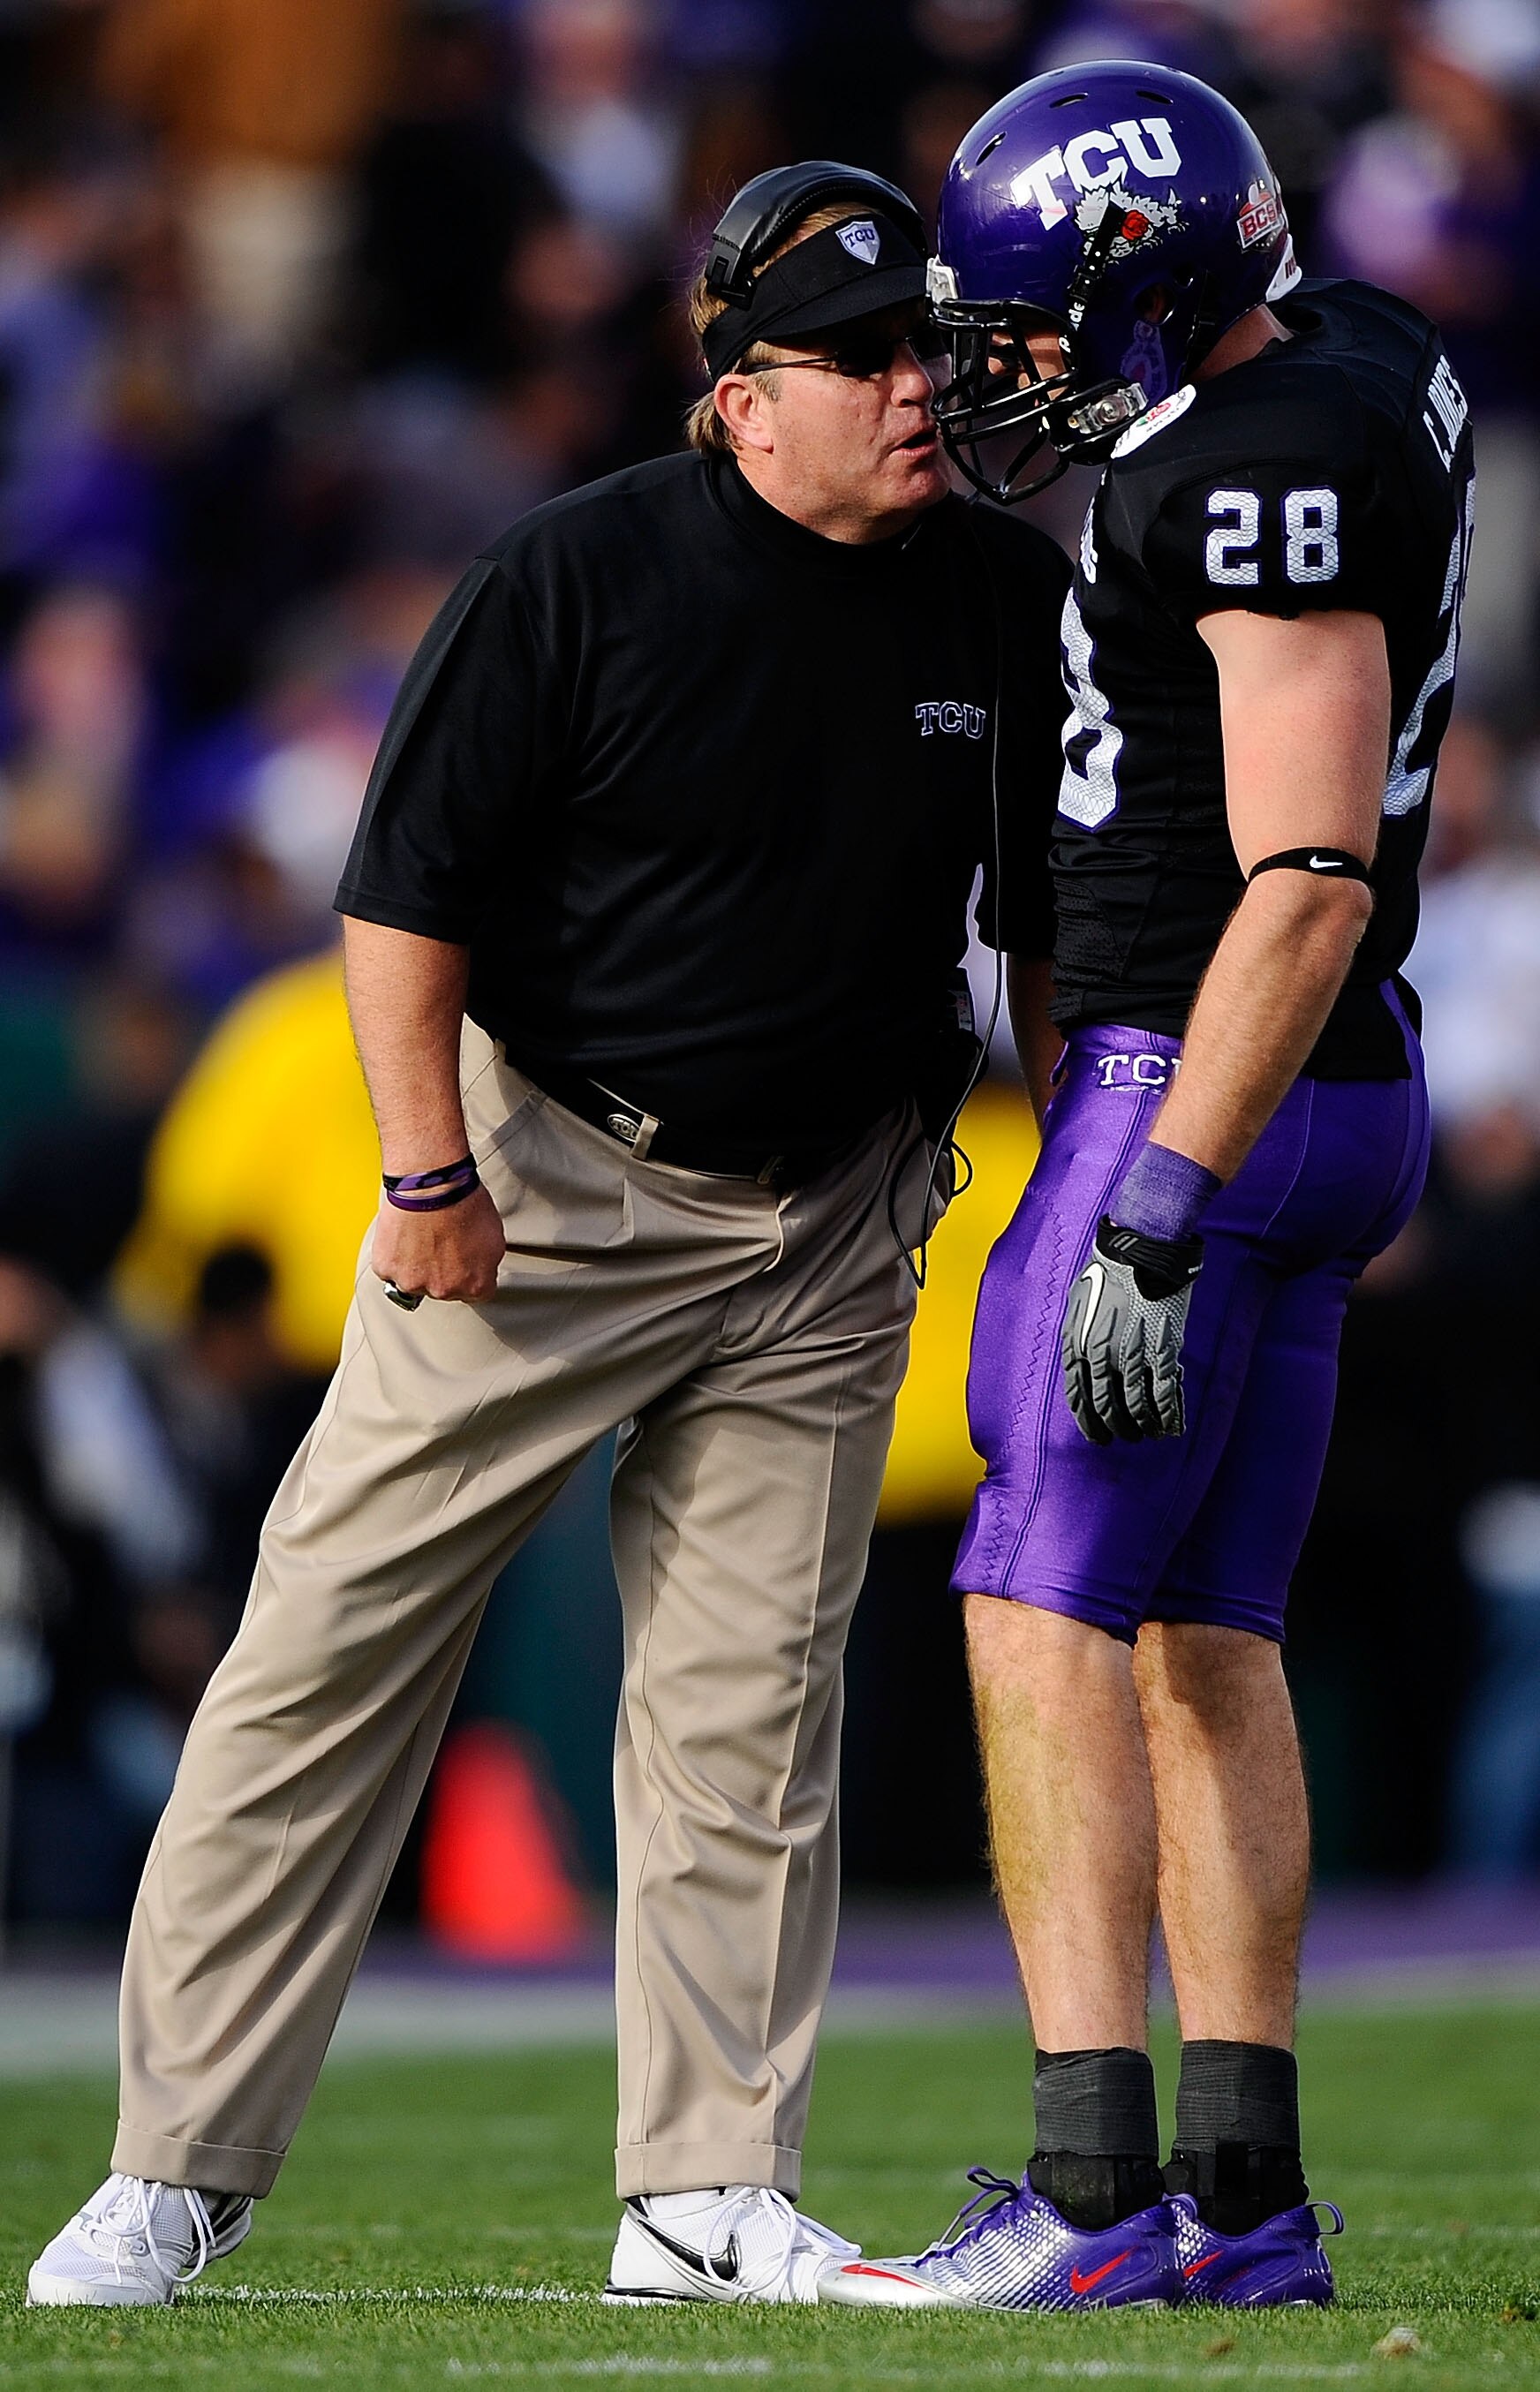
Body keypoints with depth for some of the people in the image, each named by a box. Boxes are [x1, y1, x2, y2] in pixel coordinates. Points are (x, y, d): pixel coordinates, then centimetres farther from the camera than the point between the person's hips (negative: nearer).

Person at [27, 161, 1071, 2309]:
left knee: (749, 1710, 2)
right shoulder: (583, 577, -12)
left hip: (826, 1228, 4)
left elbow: (1055, 914, 14)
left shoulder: (1010, 601, 1)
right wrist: (425, 1164, -16)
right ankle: (182, 2166, 1)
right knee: (335, 1641, -4)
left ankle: (712, 2197, 9)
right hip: (543, 1182, -3)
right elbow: (409, 882, -10)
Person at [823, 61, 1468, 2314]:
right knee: (1205, 1636, 11)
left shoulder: (1275, 481, -20)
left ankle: (1091, 2189, -17)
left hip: (1202, 1095, -10)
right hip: (1334, 1113, 10)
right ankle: (1244, 2198, 10)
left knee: (1047, 1616, -10)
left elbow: (1309, 884, -25)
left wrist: (1158, 1222, -27)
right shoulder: (1356, 356, 8)